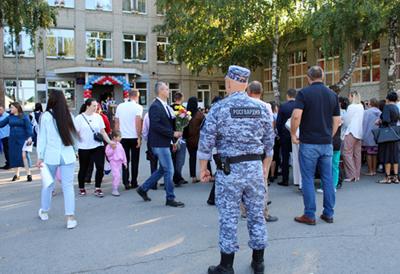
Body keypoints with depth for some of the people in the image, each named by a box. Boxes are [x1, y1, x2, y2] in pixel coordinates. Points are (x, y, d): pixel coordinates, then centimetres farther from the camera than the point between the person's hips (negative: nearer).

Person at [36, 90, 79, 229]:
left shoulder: (46, 116, -5)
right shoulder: (69, 115, 1)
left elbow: (42, 137, -4)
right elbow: (74, 135, 8)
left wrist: (40, 156, 1)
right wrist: (75, 150, 22)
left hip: (51, 155, -1)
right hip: (67, 155, 1)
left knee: (48, 184, 16)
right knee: (68, 186, 1)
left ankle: (44, 211, 33)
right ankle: (70, 218, -2)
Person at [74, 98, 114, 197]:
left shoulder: (98, 117, 6)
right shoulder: (79, 118, -3)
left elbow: (103, 131, 8)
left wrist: (109, 141, -2)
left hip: (98, 146, 2)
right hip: (84, 148, -2)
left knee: (100, 167, -6)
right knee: (83, 169, 10)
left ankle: (97, 188, 8)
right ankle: (81, 188, 28)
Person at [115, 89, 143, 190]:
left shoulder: (120, 106, 7)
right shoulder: (138, 107, -6)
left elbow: (116, 123, 8)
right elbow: (138, 123, -14)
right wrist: (139, 137, -10)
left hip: (123, 137, 3)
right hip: (134, 137, -3)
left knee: (125, 160, 8)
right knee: (134, 161, 7)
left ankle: (126, 182, 3)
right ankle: (133, 182, 12)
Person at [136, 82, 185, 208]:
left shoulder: (165, 106, 13)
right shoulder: (155, 106, -15)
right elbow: (155, 126, -23)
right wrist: (172, 133, -21)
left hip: (165, 143, 10)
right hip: (159, 143, -10)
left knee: (163, 169, 17)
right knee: (169, 170, -3)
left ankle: (143, 188, 28)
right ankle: (170, 199, 10)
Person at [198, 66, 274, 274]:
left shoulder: (219, 108, -8)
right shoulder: (261, 108, 3)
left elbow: (206, 142, -8)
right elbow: (269, 142, 9)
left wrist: (203, 168, 3)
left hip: (229, 169, -3)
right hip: (256, 168, 4)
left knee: (229, 218, 5)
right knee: (257, 214, 13)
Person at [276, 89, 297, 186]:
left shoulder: (283, 107, -9)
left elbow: (278, 122, -6)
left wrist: (280, 134, 6)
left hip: (285, 135, -2)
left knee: (285, 158, 5)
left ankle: (285, 180, 7)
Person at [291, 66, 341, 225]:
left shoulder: (303, 93, -7)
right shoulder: (332, 95, 8)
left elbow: (296, 116, -18)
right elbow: (336, 121, 8)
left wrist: (293, 134, -6)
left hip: (308, 143, -4)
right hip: (327, 143, 4)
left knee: (308, 179, 3)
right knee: (328, 178, 11)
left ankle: (309, 215, 7)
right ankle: (328, 213, 18)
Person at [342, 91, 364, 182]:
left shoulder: (351, 107, -12)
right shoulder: (361, 107, 11)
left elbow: (346, 120, -6)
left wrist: (341, 120, 14)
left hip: (351, 132, -8)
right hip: (359, 133, 8)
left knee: (347, 153, -5)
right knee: (357, 154, 10)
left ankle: (351, 175, -8)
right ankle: (357, 175, 13)